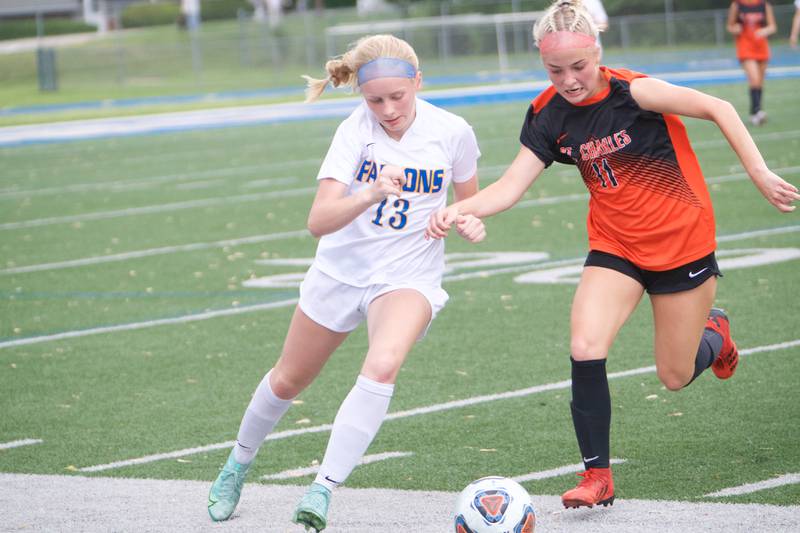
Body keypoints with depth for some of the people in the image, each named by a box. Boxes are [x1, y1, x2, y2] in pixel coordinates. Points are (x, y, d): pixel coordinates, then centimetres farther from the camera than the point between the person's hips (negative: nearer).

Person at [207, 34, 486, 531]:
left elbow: (469, 202, 8)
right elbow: (319, 221, -26)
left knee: (382, 365, -31)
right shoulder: (356, 130, -17)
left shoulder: (452, 133, -11)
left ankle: (322, 490, -26)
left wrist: (472, 222, -15)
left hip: (408, 276, -1)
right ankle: (240, 462, 45)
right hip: (342, 269, 1)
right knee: (288, 380, 16)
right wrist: (371, 196, -44)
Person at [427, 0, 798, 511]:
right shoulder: (549, 117, -8)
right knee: (585, 349, -20)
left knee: (676, 376, 8)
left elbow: (719, 109, -18)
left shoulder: (630, 91, -23)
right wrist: (461, 208, -29)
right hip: (616, 248, 3)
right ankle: (598, 476, -6)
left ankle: (713, 331, 45)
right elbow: (511, 187, -11)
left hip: (683, 242, -3)